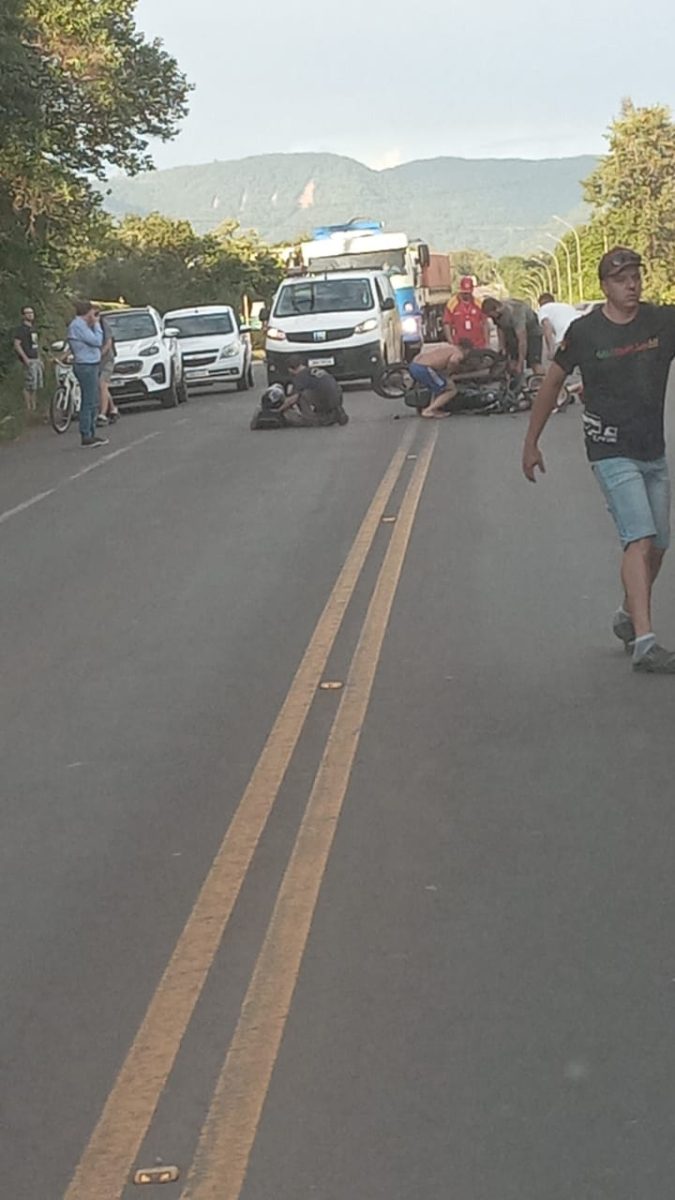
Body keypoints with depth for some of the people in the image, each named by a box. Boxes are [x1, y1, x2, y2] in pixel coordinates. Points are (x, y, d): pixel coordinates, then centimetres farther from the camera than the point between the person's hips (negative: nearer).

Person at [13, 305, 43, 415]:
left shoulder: (33, 328, 18)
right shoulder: (21, 328, -8)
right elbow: (17, 345, -14)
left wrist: (40, 359, 20)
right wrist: (25, 358, -21)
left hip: (36, 359, 9)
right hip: (29, 360, -9)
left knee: (37, 385, 11)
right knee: (29, 385, -9)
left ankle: (34, 406, 18)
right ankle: (28, 408, -6)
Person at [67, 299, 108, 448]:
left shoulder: (81, 324, 17)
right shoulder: (78, 326, -16)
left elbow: (95, 341, 19)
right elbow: (97, 341, -18)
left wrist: (94, 325, 11)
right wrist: (96, 324, -10)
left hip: (90, 365, 11)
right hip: (86, 367, -11)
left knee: (93, 403, 14)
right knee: (88, 403, -9)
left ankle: (91, 434, 19)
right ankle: (86, 436, -8)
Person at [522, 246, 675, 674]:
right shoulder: (585, 331, -7)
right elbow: (553, 383, 6)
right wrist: (531, 443, 10)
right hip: (612, 451, -5)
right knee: (640, 539, -18)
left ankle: (628, 617, 36)